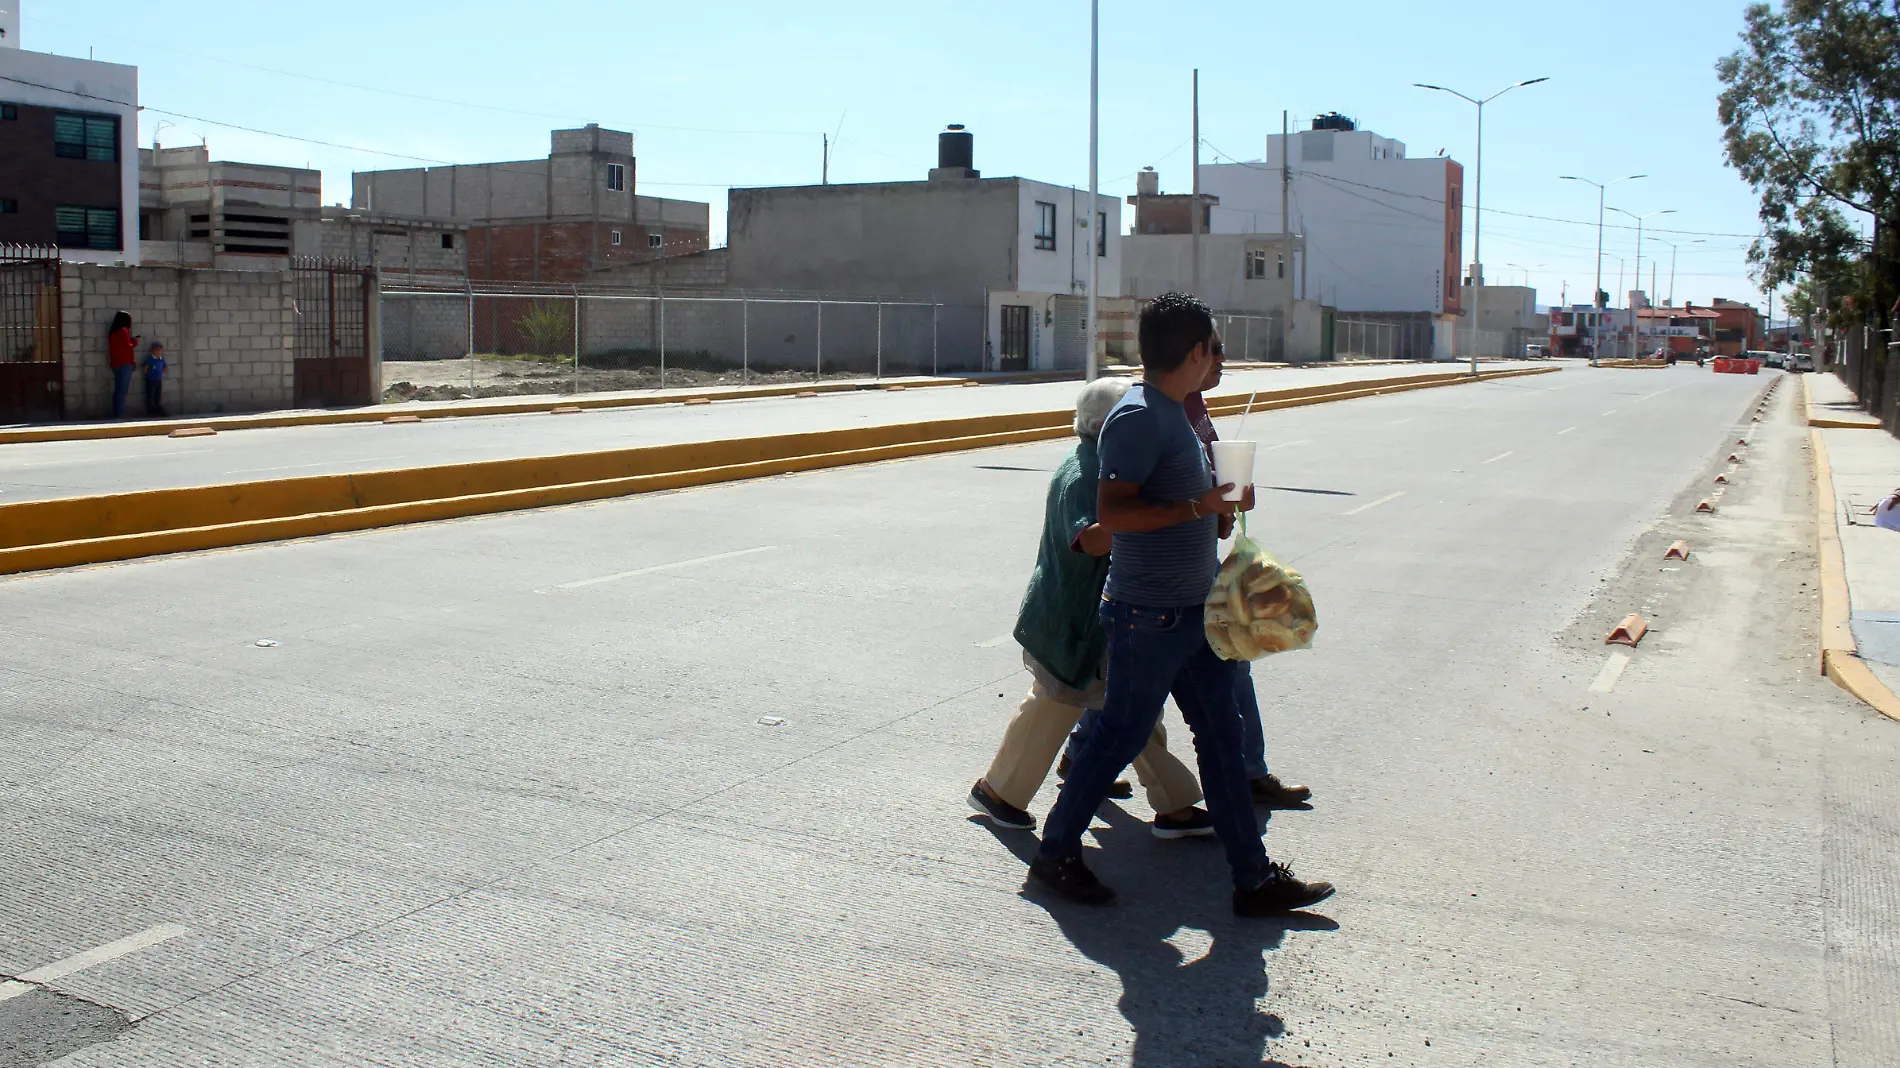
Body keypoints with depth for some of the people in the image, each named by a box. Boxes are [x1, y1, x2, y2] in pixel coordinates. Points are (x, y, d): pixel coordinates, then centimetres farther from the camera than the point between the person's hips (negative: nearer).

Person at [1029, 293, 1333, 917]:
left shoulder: (1173, 414, 13)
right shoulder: (1138, 418, -18)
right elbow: (1111, 512, -25)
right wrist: (1199, 507, -24)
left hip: (1190, 609, 10)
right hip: (1148, 614, -10)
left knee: (1221, 736, 10)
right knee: (1121, 737, 2)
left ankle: (1254, 878, 16)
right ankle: (1055, 853, 20)